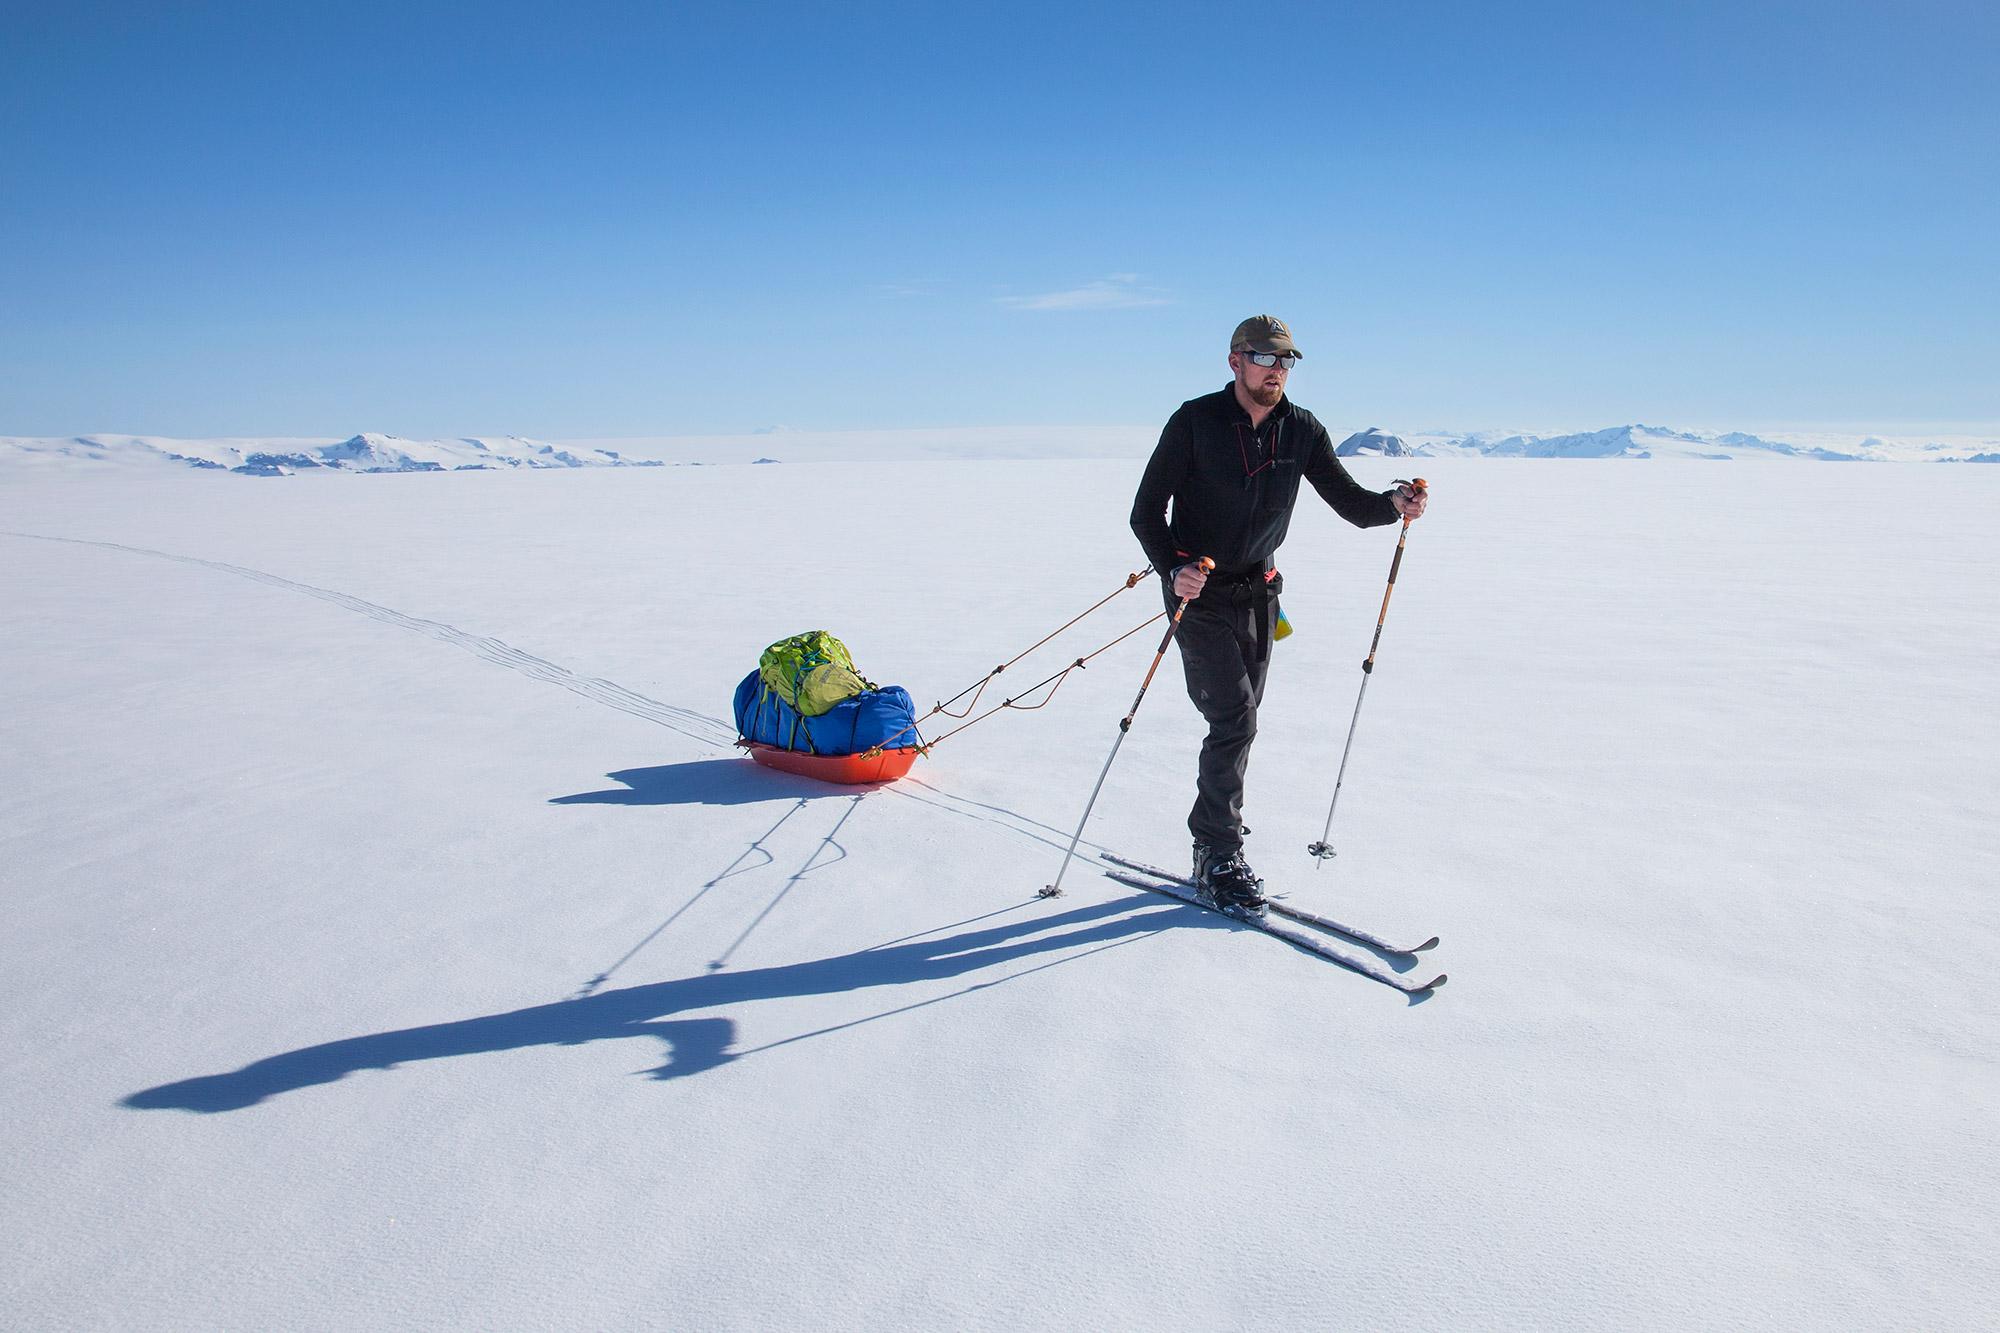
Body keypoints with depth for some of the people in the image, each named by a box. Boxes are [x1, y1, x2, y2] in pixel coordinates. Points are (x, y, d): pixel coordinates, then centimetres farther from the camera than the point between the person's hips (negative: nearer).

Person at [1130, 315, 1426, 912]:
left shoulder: (1302, 431, 0)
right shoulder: (1194, 422, -12)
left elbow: (1351, 503, 1)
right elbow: (1146, 513, -11)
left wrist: (1393, 503, -21)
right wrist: (1174, 569, -28)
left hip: (1258, 593, 5)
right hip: (1200, 593, -5)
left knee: (1238, 721, 12)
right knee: (1235, 719, -14)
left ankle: (1214, 830, 28)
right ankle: (1218, 859, -4)